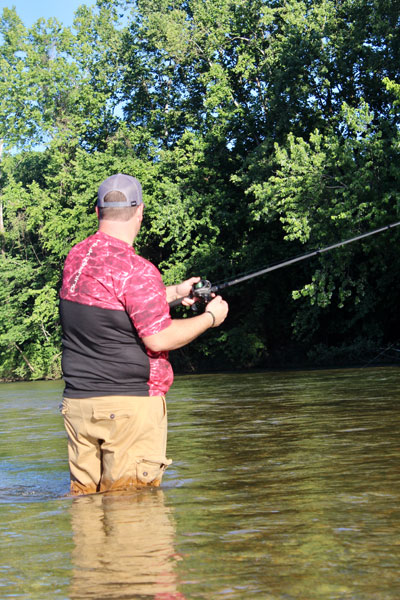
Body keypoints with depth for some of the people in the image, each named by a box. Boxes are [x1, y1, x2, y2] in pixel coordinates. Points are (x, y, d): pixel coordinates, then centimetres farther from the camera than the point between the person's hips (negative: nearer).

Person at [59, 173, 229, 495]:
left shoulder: (76, 257, 9)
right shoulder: (136, 269, -17)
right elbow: (159, 338, -16)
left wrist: (175, 293, 27)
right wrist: (210, 317, -1)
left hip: (77, 402, 8)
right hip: (128, 404, -8)